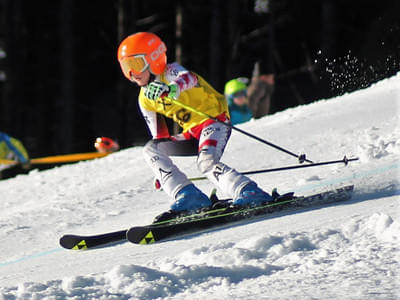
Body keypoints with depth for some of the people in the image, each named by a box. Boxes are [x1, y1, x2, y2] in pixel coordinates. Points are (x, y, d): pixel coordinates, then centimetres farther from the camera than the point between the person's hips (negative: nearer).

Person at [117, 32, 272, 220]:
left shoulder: (170, 72, -10)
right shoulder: (145, 99, 12)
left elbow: (189, 78, -35)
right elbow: (158, 135, 19)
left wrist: (173, 88, -58)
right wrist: (162, 170, 16)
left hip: (213, 119, -8)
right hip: (191, 133, 8)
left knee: (206, 162, -31)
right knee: (150, 149, -7)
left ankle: (249, 192, -34)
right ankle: (188, 196, -19)